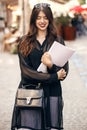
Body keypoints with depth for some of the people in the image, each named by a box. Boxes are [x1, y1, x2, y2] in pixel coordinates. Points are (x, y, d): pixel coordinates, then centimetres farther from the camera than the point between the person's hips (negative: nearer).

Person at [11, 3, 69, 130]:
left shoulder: (58, 41, 8)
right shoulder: (24, 42, 6)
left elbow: (64, 71, 4)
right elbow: (26, 71, -4)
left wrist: (51, 65, -17)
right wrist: (54, 76, -9)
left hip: (52, 93, 1)